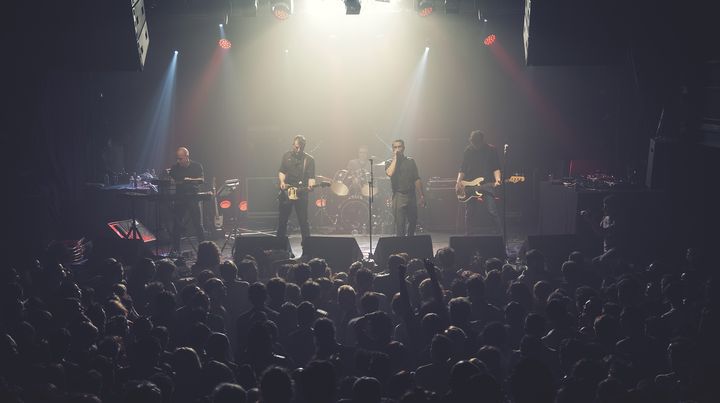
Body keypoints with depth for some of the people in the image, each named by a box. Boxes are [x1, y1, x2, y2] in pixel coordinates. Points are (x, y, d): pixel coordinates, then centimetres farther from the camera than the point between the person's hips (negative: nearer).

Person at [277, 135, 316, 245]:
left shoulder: (309, 159, 0)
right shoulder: (286, 156, 8)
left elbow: (311, 177, -3)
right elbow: (281, 171, 12)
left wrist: (311, 184, -24)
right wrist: (282, 182, -7)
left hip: (301, 193, -3)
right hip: (286, 192, 3)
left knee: (303, 221, -5)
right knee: (282, 220, 9)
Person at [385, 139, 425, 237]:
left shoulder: (410, 161, 13)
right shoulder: (389, 162, 4)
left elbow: (417, 179, 13)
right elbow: (390, 173, -19)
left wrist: (421, 195, 7)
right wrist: (395, 158, -10)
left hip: (411, 196, 4)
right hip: (399, 196, -4)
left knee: (413, 223, 10)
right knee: (400, 225, -8)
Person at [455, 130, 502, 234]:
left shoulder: (491, 150, 2)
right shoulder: (468, 151, 8)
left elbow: (496, 168, 2)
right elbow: (463, 168, 10)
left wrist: (497, 180, -16)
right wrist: (459, 182, -5)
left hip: (487, 184, -3)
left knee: (492, 210, -16)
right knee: (470, 214, 4)